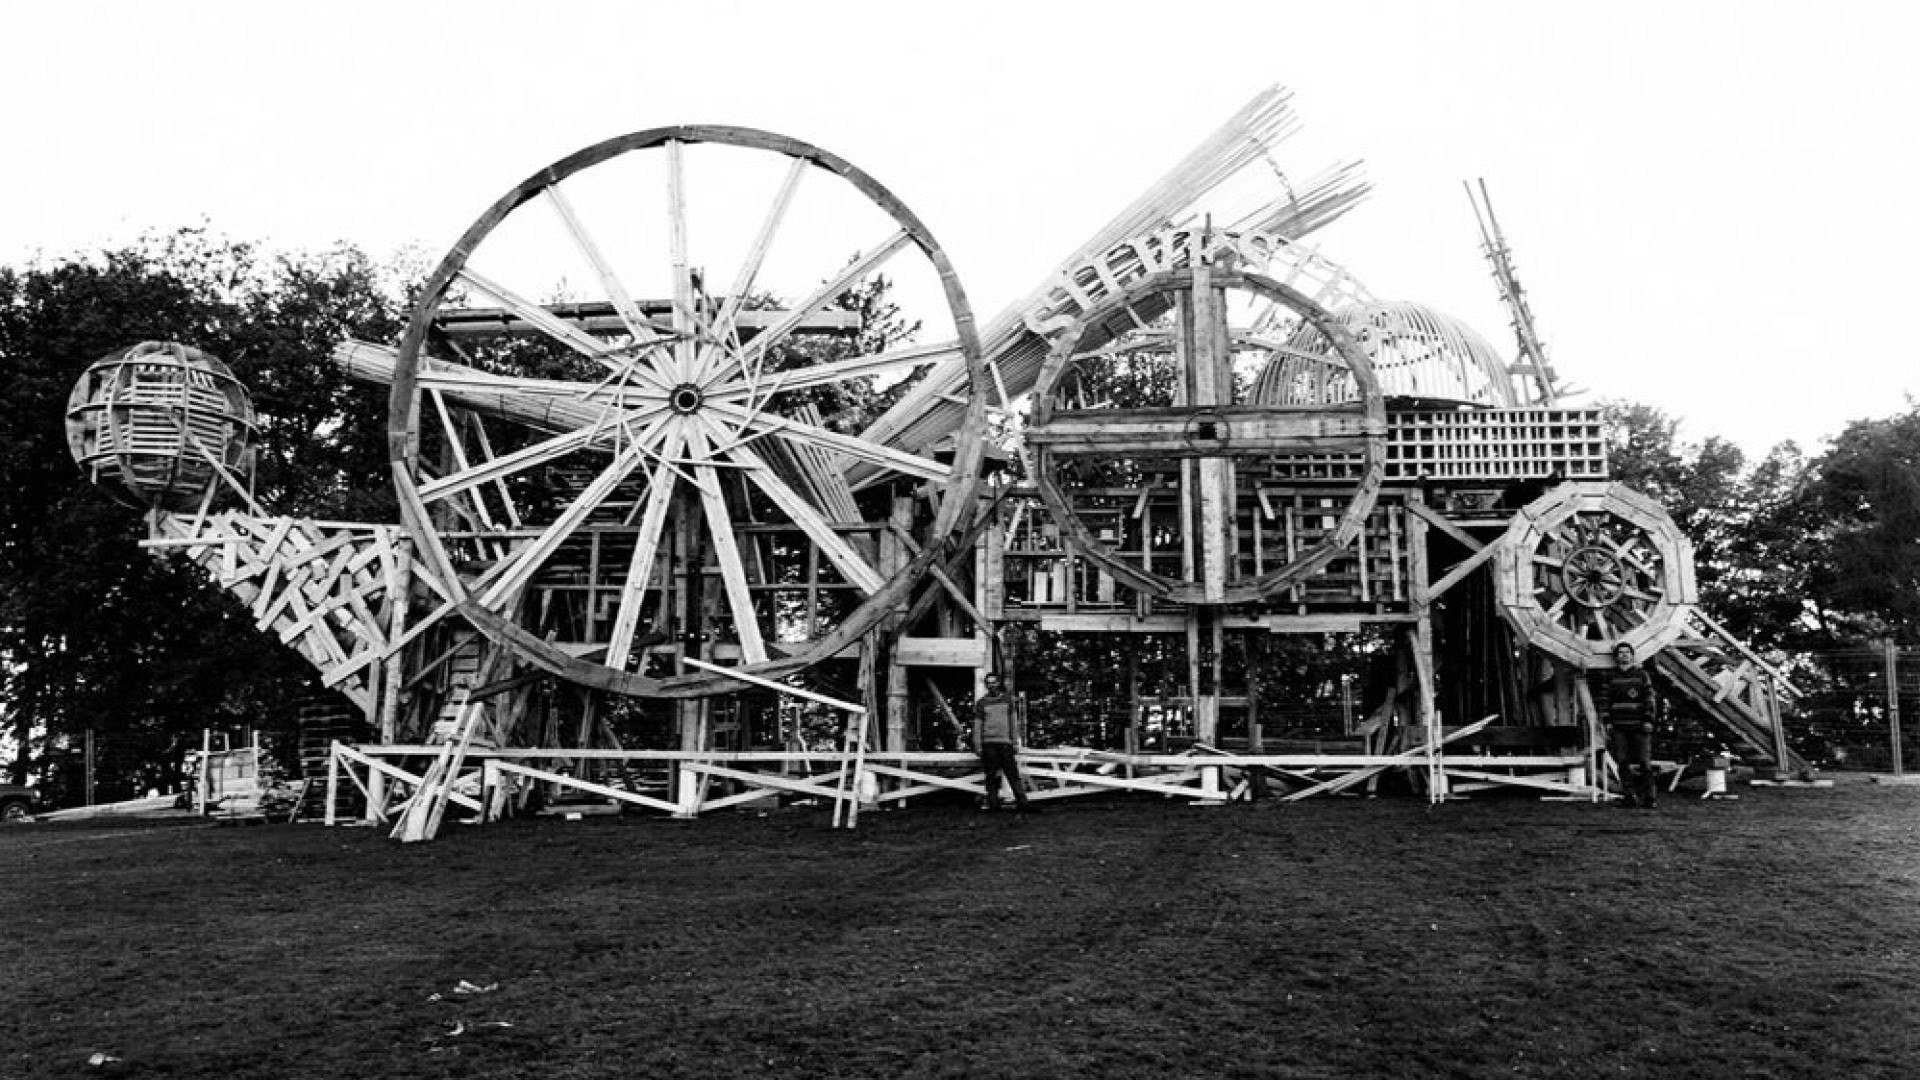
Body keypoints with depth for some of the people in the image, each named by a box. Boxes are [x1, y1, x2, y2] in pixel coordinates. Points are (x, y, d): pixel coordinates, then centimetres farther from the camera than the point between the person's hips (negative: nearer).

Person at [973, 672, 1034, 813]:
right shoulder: (981, 703, 6)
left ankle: (1022, 803, -6)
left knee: (1013, 774, -4)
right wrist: (978, 746, 1)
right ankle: (993, 805, 5)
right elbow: (977, 726, 7)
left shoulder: (1007, 700, 12)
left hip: (1005, 743, 1)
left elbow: (1012, 722, 16)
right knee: (992, 776, -1)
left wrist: (1015, 742, 11)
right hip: (988, 743, -1)